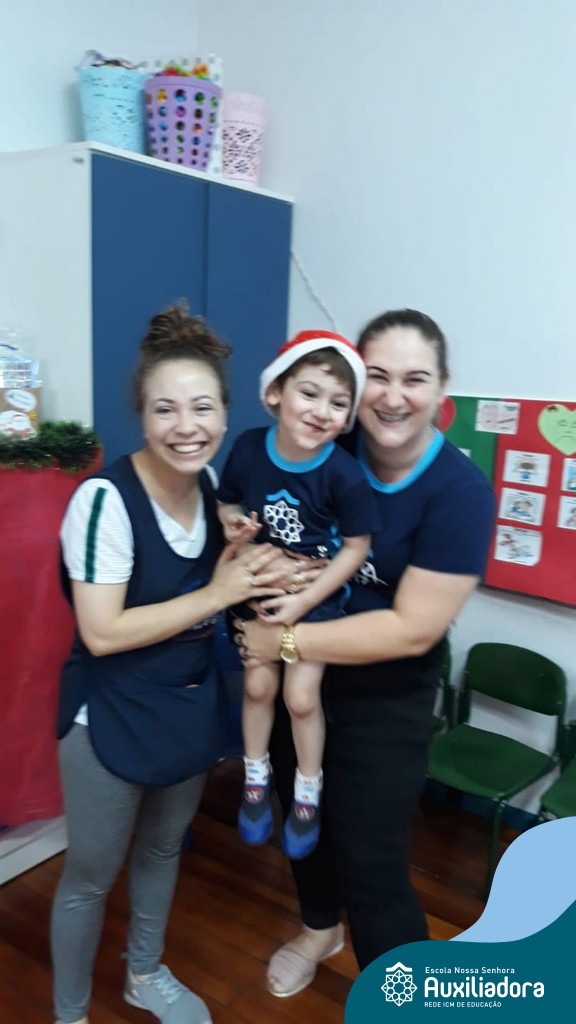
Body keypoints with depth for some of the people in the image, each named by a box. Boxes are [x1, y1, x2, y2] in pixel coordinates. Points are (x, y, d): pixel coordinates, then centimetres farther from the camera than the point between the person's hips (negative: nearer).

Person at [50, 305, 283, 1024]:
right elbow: (101, 633, -27)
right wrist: (215, 595, -24)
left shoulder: (213, 485, -5)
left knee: (163, 848, 25)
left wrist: (253, 561, -7)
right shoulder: (105, 498, -25)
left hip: (192, 704, 6)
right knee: (90, 874, 13)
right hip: (111, 715, -6)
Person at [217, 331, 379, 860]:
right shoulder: (248, 448, -16)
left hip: (318, 592, -2)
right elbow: (228, 503, 2)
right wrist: (232, 524, -22)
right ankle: (256, 778, 31)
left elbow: (356, 546, -16)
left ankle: (308, 792, 24)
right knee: (258, 683, 5)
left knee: (301, 694, -2)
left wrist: (303, 601, -17)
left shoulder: (344, 473, -25)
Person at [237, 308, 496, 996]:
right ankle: (320, 926, 56)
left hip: (387, 702, -5)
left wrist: (287, 641, -23)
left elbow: (413, 629, -24)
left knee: (371, 863, 2)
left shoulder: (459, 491, -22)